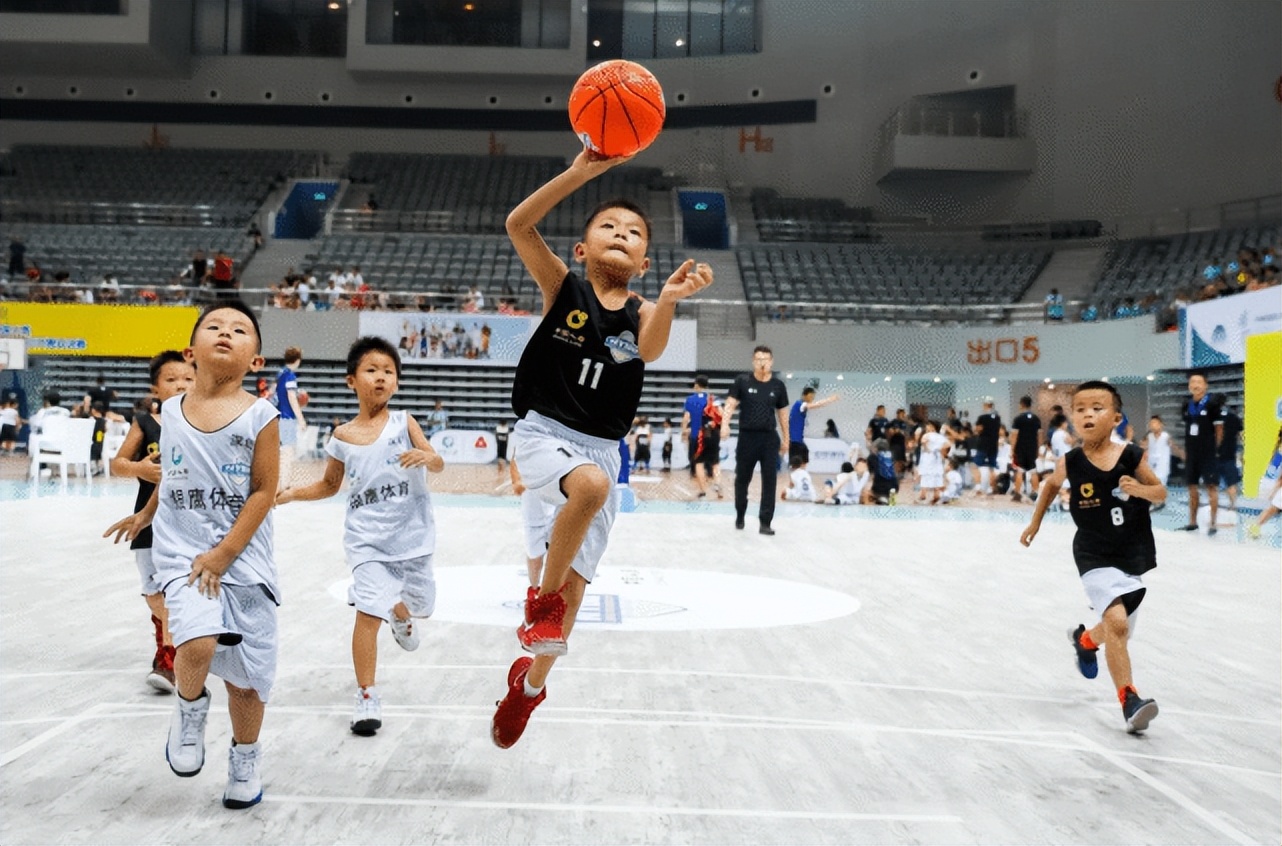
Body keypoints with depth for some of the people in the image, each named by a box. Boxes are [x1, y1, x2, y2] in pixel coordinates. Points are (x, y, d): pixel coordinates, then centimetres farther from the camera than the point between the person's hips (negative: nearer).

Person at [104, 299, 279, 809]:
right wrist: (145, 515, 31)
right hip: (181, 552, 1)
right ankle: (189, 709, 9)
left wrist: (223, 554, -14)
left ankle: (246, 759, 33)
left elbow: (263, 491, -9)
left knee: (246, 674, 8)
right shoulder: (171, 411, 1)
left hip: (244, 560, -1)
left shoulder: (260, 416, -9)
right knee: (198, 643, -25)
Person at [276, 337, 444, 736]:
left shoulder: (403, 422, -5)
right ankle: (367, 698, -1)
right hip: (367, 538, -1)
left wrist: (427, 457, -38)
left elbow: (438, 464, -15)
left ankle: (401, 618, 56)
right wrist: (292, 494, -1)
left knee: (418, 604, 17)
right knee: (368, 612, -12)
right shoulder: (342, 437, 0)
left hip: (412, 534, 1)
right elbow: (329, 485, 14)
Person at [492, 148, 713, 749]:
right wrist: (580, 173, -30)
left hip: (601, 449, 3)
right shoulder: (564, 289, -4)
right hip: (542, 433, -3)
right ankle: (540, 597, -14)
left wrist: (669, 299, -45)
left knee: (573, 591, 4)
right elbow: (519, 226, -19)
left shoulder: (642, 314, 0)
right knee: (591, 484, -37)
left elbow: (651, 348, -24)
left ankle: (529, 685, 32)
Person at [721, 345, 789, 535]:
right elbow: (731, 404, -4)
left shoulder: (778, 386, 3)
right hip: (747, 436, -1)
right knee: (742, 478, 11)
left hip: (770, 438, 1)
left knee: (769, 481, -3)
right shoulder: (742, 381, -2)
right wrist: (725, 424, -21)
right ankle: (740, 515, 33)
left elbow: (782, 413, 11)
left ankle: (765, 522, 2)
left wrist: (786, 439, 13)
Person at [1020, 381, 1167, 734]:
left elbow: (1161, 492, 2)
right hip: (1094, 556, -2)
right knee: (1116, 621, -24)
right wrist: (1036, 521, 19)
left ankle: (1084, 639, 52)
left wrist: (1140, 490, -19)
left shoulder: (1131, 456, -11)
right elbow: (1052, 484, 13)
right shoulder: (1071, 463, -9)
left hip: (1133, 556, 2)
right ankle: (1129, 699, -16)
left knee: (1118, 631, 18)